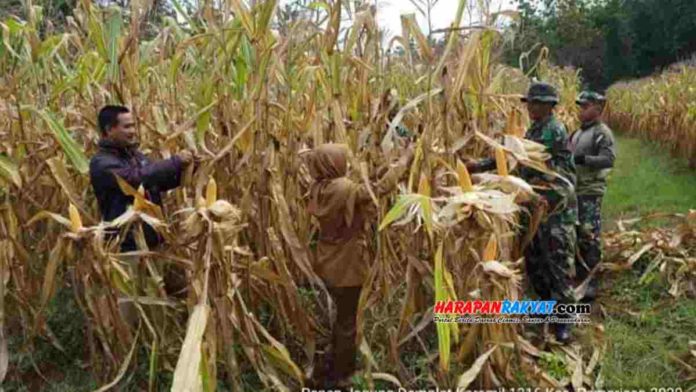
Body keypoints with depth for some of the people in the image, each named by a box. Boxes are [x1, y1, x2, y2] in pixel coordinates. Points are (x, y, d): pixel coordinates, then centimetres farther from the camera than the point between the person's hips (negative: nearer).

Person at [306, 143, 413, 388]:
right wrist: (405, 159, -12)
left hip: (328, 264, 8)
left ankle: (336, 367, 42)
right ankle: (340, 377, 25)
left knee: (341, 316, 26)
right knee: (347, 322, 9)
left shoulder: (317, 189, -2)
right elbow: (382, 187, -22)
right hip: (346, 267, -8)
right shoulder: (347, 190, -26)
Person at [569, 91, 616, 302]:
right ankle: (579, 275, 26)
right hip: (573, 190, 9)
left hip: (590, 192, -9)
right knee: (574, 235, 14)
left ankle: (591, 283, -2)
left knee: (589, 237, -8)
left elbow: (609, 159, -21)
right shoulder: (578, 132, 18)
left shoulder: (602, 132, -9)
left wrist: (583, 159, -31)